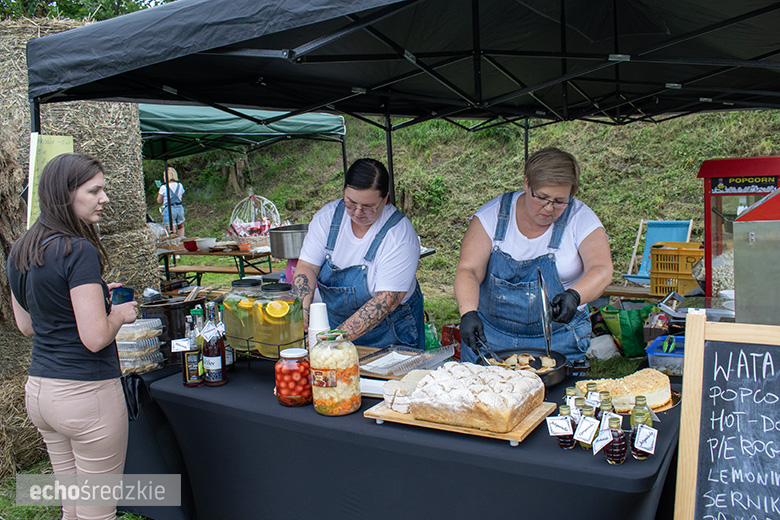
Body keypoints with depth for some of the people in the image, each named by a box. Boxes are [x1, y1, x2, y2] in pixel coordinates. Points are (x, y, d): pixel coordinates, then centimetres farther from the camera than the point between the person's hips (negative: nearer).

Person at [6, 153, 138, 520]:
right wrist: (120, 313, -3)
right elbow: (95, 338, -23)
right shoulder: (78, 251, -19)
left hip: (38, 390, 9)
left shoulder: (19, 251, 7)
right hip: (86, 393, -8)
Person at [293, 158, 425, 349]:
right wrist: (302, 310, -24)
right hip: (334, 323, 3)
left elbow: (387, 300, -23)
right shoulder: (328, 216, -4)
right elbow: (307, 266, -5)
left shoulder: (400, 234, -18)